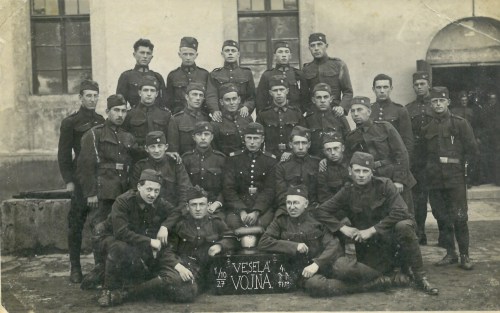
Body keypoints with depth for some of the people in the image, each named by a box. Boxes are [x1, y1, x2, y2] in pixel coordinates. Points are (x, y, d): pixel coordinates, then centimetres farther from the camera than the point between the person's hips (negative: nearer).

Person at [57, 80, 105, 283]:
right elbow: (63, 154, -3)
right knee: (76, 224, 0)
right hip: (81, 180, -4)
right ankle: (75, 268, 8)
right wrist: (68, 180, -10)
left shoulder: (102, 122, 12)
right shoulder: (70, 122, -1)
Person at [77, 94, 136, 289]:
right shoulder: (94, 134, 2)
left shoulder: (129, 138, 18)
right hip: (102, 194, -5)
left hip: (123, 193, 5)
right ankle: (100, 267, 5)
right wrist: (90, 193, -10)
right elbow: (85, 166, -5)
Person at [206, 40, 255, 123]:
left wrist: (246, 107, -14)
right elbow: (211, 96, -1)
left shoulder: (247, 73, 15)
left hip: (242, 116, 0)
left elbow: (252, 97, 8)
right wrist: (215, 111, -21)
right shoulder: (214, 74, 13)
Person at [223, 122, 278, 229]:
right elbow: (228, 188, 1)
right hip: (237, 205, 0)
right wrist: (241, 211, -15)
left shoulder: (271, 160, 7)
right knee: (233, 222, -30)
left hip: (262, 206, 0)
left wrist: (256, 212, -17)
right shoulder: (233, 158, 7)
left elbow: (270, 190, 0)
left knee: (263, 223, -31)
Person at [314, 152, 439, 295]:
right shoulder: (347, 193, 3)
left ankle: (419, 277, -19)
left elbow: (400, 212, -17)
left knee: (403, 226, -37)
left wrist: (371, 230, -17)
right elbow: (320, 211, 3)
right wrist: (343, 228, -9)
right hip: (369, 249, 2)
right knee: (341, 268, -26)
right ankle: (393, 277, -9)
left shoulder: (384, 184, -5)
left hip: (390, 235, -2)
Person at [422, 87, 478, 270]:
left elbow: (473, 151, 0)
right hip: (435, 181, 4)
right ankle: (450, 253, 19)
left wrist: (457, 162, -1)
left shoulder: (460, 123, 0)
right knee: (442, 218, 8)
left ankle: (464, 255, 6)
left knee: (459, 218, -5)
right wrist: (431, 167, 3)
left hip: (455, 179, -3)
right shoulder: (427, 128, 9)